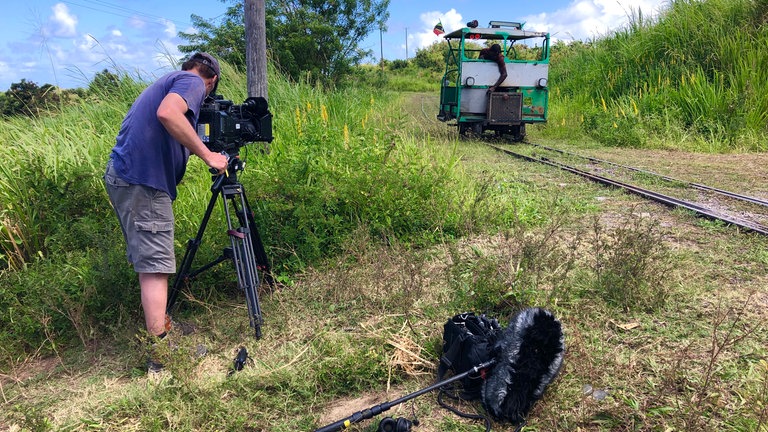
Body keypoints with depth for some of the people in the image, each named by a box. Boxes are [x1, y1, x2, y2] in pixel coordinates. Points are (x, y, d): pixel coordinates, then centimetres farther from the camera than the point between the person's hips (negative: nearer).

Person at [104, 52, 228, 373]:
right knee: (155, 265, -8)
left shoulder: (166, 81, 26)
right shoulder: (192, 82, -2)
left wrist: (197, 152, 32)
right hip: (143, 181, -10)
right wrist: (207, 155, -20)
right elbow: (167, 114, -24)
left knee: (144, 259, 17)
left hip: (122, 175, 10)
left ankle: (159, 325, 29)